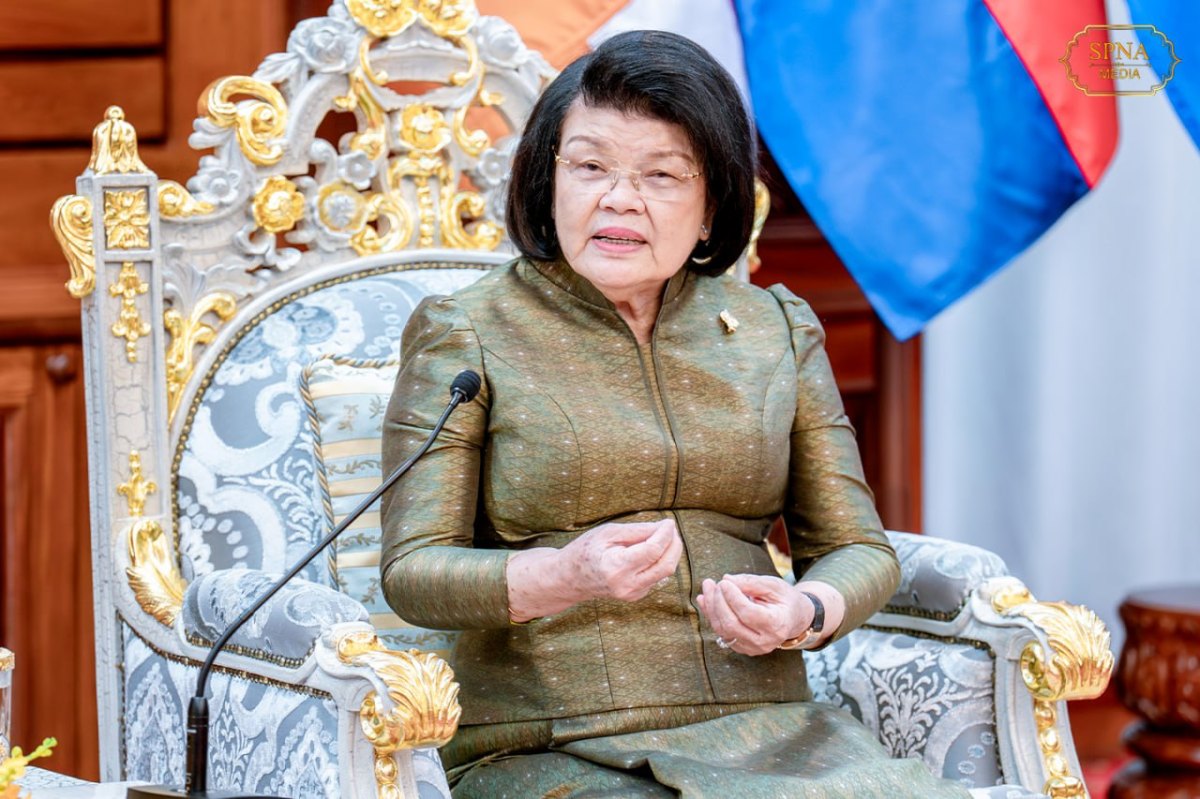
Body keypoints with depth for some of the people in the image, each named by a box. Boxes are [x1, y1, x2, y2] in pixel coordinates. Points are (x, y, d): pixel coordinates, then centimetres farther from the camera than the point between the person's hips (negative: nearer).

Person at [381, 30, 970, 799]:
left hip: (765, 730, 5)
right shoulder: (464, 334, 4)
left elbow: (858, 549, 14)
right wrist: (568, 577, -23)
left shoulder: (779, 330, 15)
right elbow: (413, 571, -3)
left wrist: (803, 613, -10)